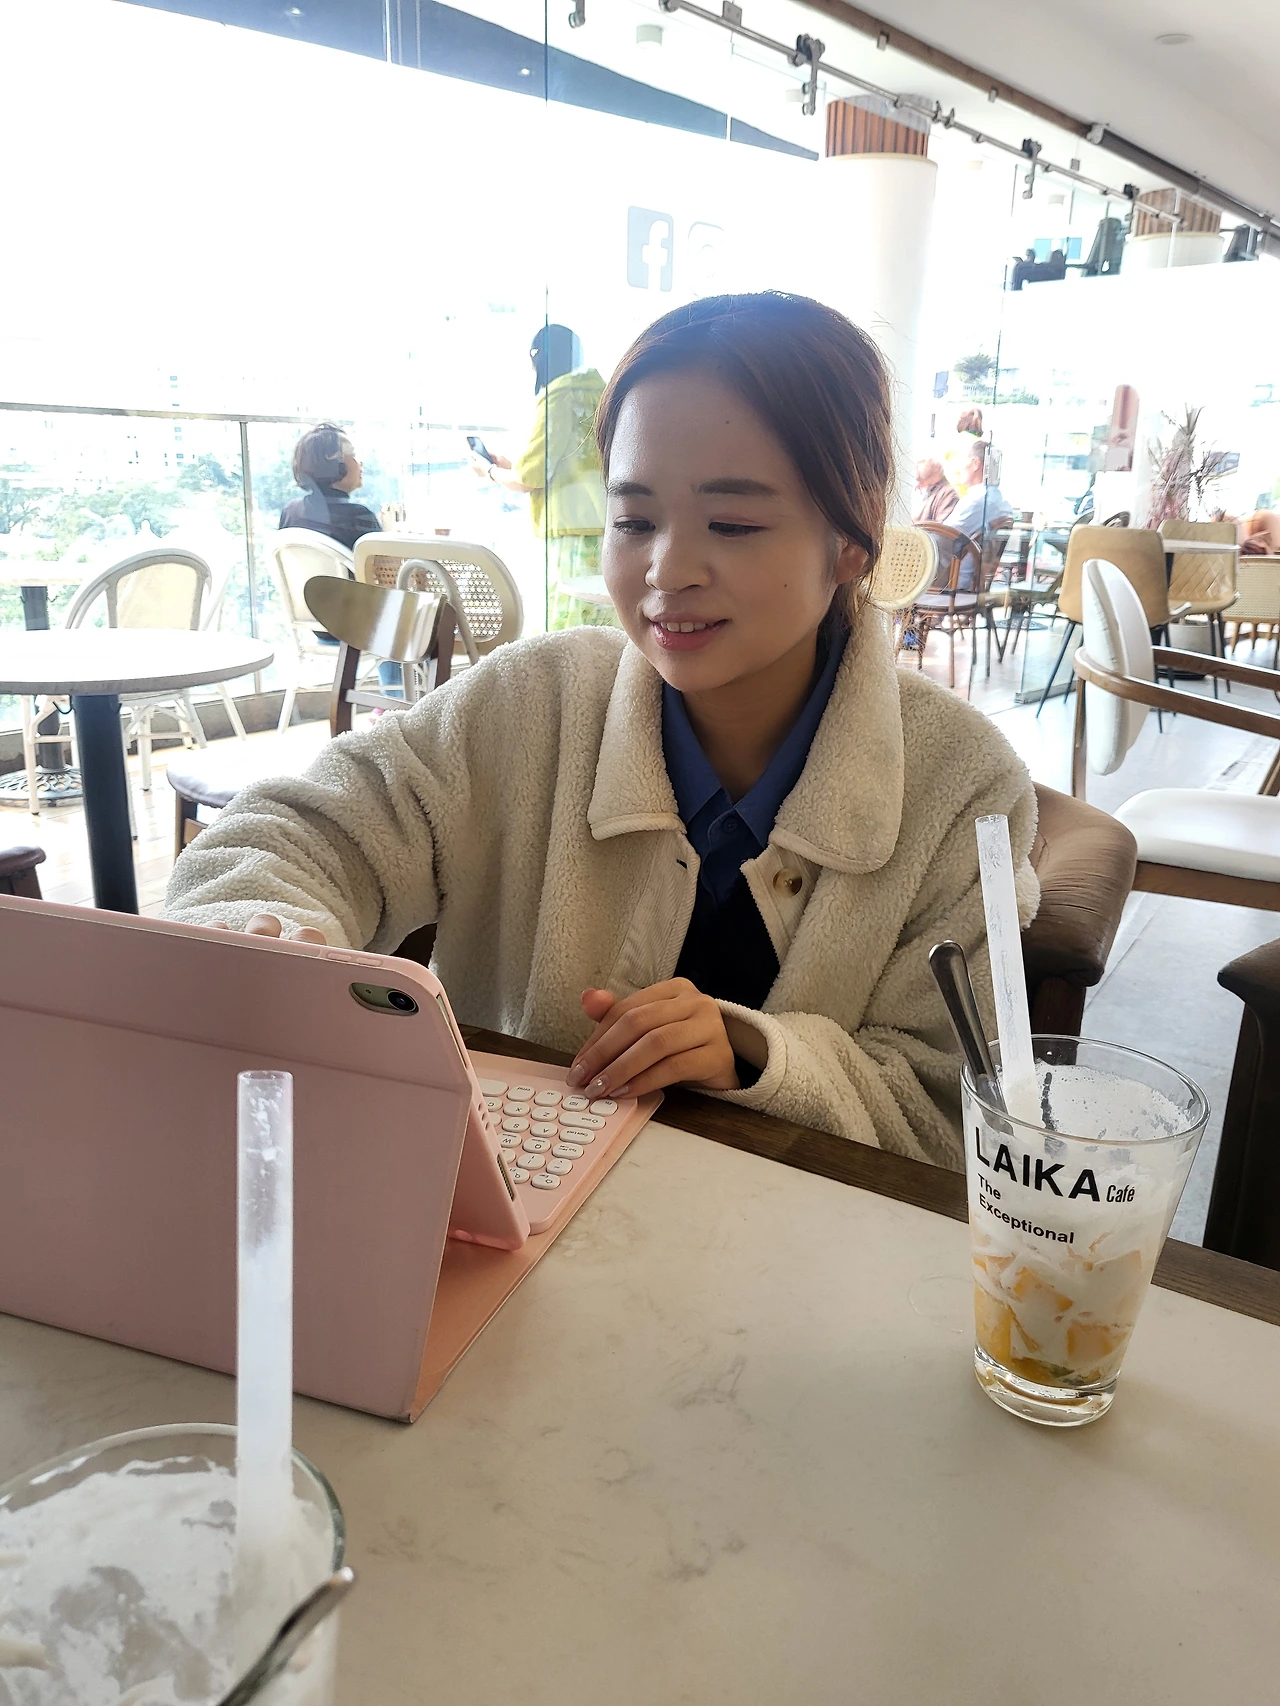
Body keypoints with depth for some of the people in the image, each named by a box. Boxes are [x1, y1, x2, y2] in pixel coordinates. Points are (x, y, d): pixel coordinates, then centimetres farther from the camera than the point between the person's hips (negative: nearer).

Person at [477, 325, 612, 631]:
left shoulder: (559, 397, -4)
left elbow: (532, 476, -5)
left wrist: (491, 472, 15)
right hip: (608, 534, 8)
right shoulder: (597, 395, 21)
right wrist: (508, 467, 34)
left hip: (578, 539, -8)